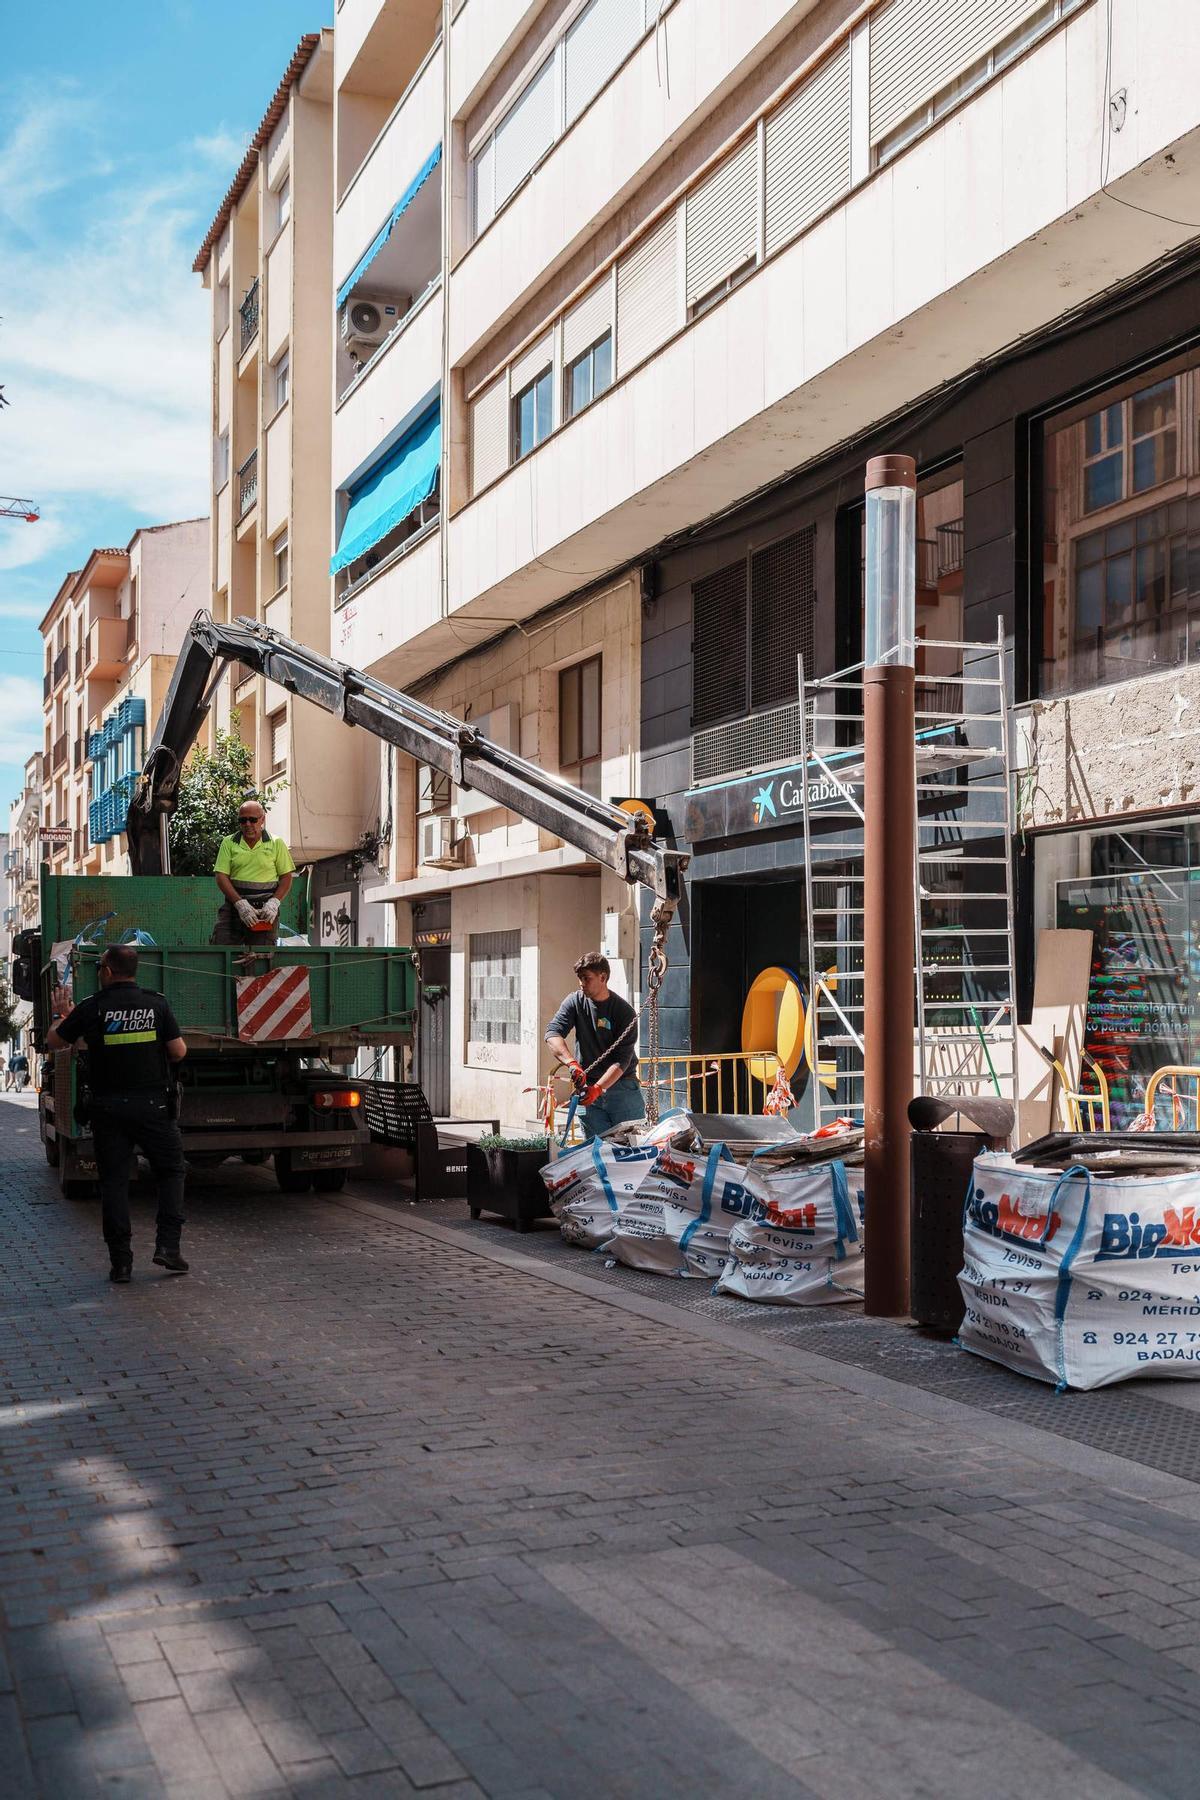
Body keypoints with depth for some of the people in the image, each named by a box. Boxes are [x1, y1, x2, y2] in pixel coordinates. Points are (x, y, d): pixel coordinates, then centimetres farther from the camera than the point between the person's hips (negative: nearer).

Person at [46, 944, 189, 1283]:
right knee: (170, 1171, 13)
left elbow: (54, 1042, 8)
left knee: (113, 1181, 7)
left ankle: (121, 1261, 5)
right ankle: (167, 1245, 2)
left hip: (108, 1108, 0)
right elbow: (179, 1051, -3)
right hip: (153, 1104, 0)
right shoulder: (157, 1004, -2)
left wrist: (61, 1014, 27)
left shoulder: (91, 1008, -4)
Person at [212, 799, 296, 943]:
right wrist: (240, 904, -15)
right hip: (234, 905, 0)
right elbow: (221, 877, -2)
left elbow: (286, 877, 6)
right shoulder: (229, 843, 6)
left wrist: (274, 903, -11)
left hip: (265, 910, 0)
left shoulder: (276, 843, 6)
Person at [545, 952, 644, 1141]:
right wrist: (571, 1063, -31)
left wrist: (598, 1088, -28)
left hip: (622, 1085, -2)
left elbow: (622, 1060, -15)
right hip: (587, 1085, 2)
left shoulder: (624, 1012, -10)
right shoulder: (575, 1002, 0)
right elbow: (552, 1033, -14)